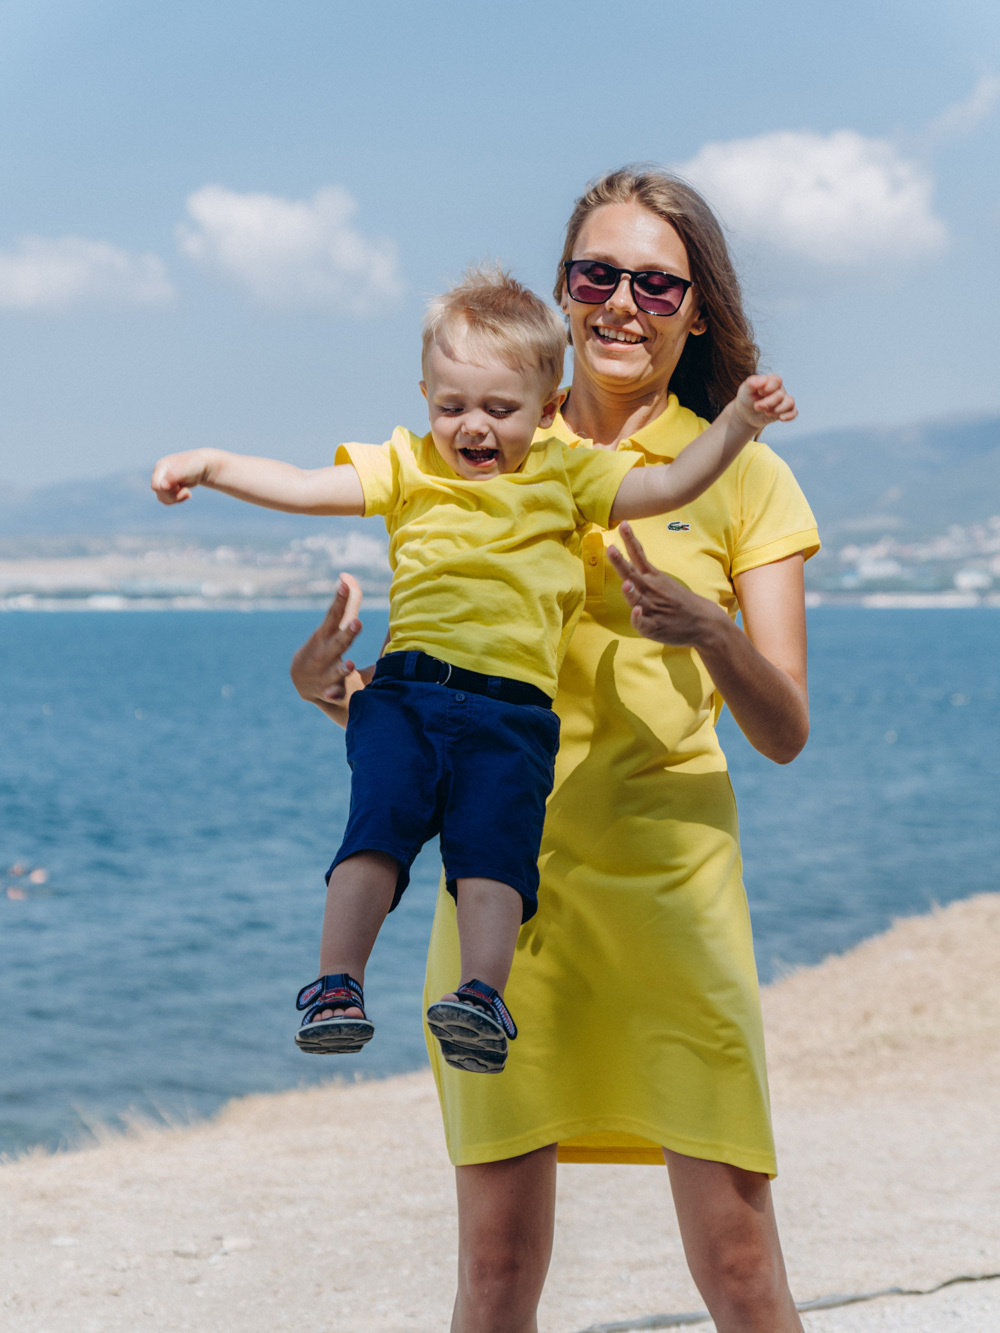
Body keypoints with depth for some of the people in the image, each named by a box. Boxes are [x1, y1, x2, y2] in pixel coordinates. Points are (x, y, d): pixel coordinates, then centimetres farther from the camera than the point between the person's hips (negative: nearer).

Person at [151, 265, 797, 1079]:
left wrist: (738, 423, 2)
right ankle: (336, 987, -16)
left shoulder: (567, 476, 17)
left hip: (512, 707, -1)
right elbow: (302, 489, 12)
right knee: (376, 828, -16)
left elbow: (673, 486, 13)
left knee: (493, 848, -18)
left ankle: (482, 996, -23)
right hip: (407, 691, 1)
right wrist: (209, 465, 1)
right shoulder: (407, 469, 18)